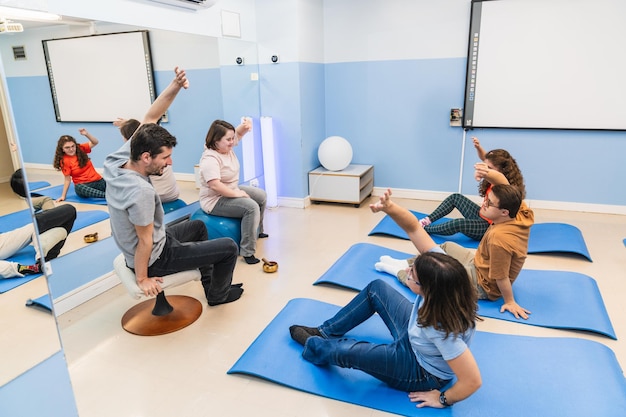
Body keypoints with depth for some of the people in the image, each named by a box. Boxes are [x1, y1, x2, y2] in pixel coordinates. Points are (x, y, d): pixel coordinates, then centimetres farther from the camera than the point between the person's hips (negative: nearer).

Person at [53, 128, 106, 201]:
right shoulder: (64, 161, -4)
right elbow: (67, 179, -3)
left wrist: (86, 134, -26)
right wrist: (63, 196, -7)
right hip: (83, 185, -4)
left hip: (98, 181, 5)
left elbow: (95, 142, -8)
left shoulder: (81, 149, 5)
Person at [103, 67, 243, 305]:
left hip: (154, 240, 9)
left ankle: (210, 283, 40)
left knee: (198, 226, 30)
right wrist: (142, 279, -12)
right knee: (229, 248, 0)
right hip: (156, 258, -9)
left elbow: (150, 117, -11)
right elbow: (145, 242, -25)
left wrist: (175, 85, -21)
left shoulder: (120, 159, -14)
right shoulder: (140, 192, -38)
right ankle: (218, 294, 28)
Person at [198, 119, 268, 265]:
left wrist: (245, 125, -9)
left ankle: (257, 231, 38)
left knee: (261, 196, 17)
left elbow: (238, 133, 14)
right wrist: (236, 194, -26)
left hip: (232, 190, 11)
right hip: (215, 200, -11)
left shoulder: (226, 147, -1)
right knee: (251, 207, -28)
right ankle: (247, 252, -24)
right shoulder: (210, 159, -28)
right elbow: (215, 185, -37)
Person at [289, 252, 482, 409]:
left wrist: (443, 399, -22)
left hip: (421, 371, -7)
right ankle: (325, 332, 26)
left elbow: (473, 381, -35)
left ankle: (313, 345, 27)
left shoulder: (443, 328, -44)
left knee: (344, 351, -14)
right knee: (376, 288, 8)